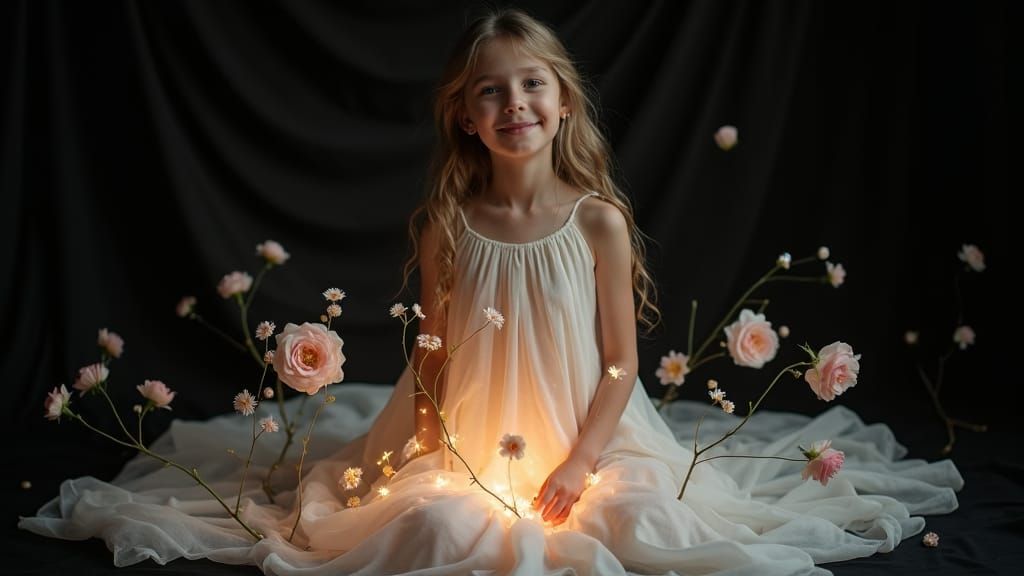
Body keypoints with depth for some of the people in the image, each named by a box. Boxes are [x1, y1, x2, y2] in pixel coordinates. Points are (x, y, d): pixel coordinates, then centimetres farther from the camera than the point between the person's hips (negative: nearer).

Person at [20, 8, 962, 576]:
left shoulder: (599, 221, -9)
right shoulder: (447, 224, -5)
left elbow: (620, 363, -5)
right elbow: (432, 353, 3)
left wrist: (577, 465, -14)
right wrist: (446, 453, -9)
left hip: (584, 440, 0)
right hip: (465, 450, 0)